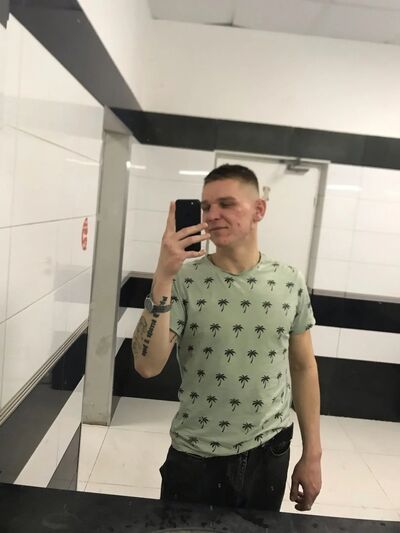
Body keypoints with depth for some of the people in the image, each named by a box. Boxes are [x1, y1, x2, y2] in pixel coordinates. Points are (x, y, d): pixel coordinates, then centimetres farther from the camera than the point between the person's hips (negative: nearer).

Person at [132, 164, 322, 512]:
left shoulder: (291, 283, -5)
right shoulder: (184, 280, -13)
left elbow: (303, 367, 4)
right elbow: (148, 366, -21)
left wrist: (312, 454, 5)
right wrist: (163, 276, -29)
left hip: (269, 457, 2)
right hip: (194, 460, -2)